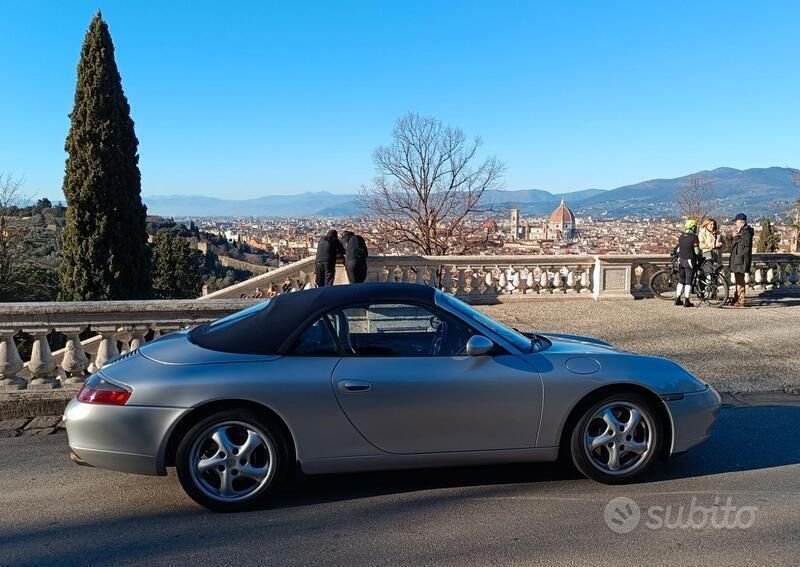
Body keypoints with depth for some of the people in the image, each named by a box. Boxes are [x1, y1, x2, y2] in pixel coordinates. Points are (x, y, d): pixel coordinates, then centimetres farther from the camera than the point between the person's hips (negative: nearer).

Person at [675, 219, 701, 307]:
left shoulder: (681, 236, 8)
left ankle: (677, 299, 14)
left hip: (681, 260, 6)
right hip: (690, 260, -6)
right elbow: (696, 251, -9)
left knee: (681, 281, 14)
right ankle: (686, 301, -3)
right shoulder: (694, 237, -11)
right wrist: (700, 254, 11)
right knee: (688, 281, -2)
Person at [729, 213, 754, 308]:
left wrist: (736, 237, -17)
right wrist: (733, 236, 3)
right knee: (737, 280, 16)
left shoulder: (746, 231, -11)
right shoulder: (740, 230, 21)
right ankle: (736, 298, 24)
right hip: (737, 258, 11)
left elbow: (746, 242, -25)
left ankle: (741, 301, -10)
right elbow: (733, 243, 22)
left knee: (740, 280, -11)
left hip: (742, 259, -11)